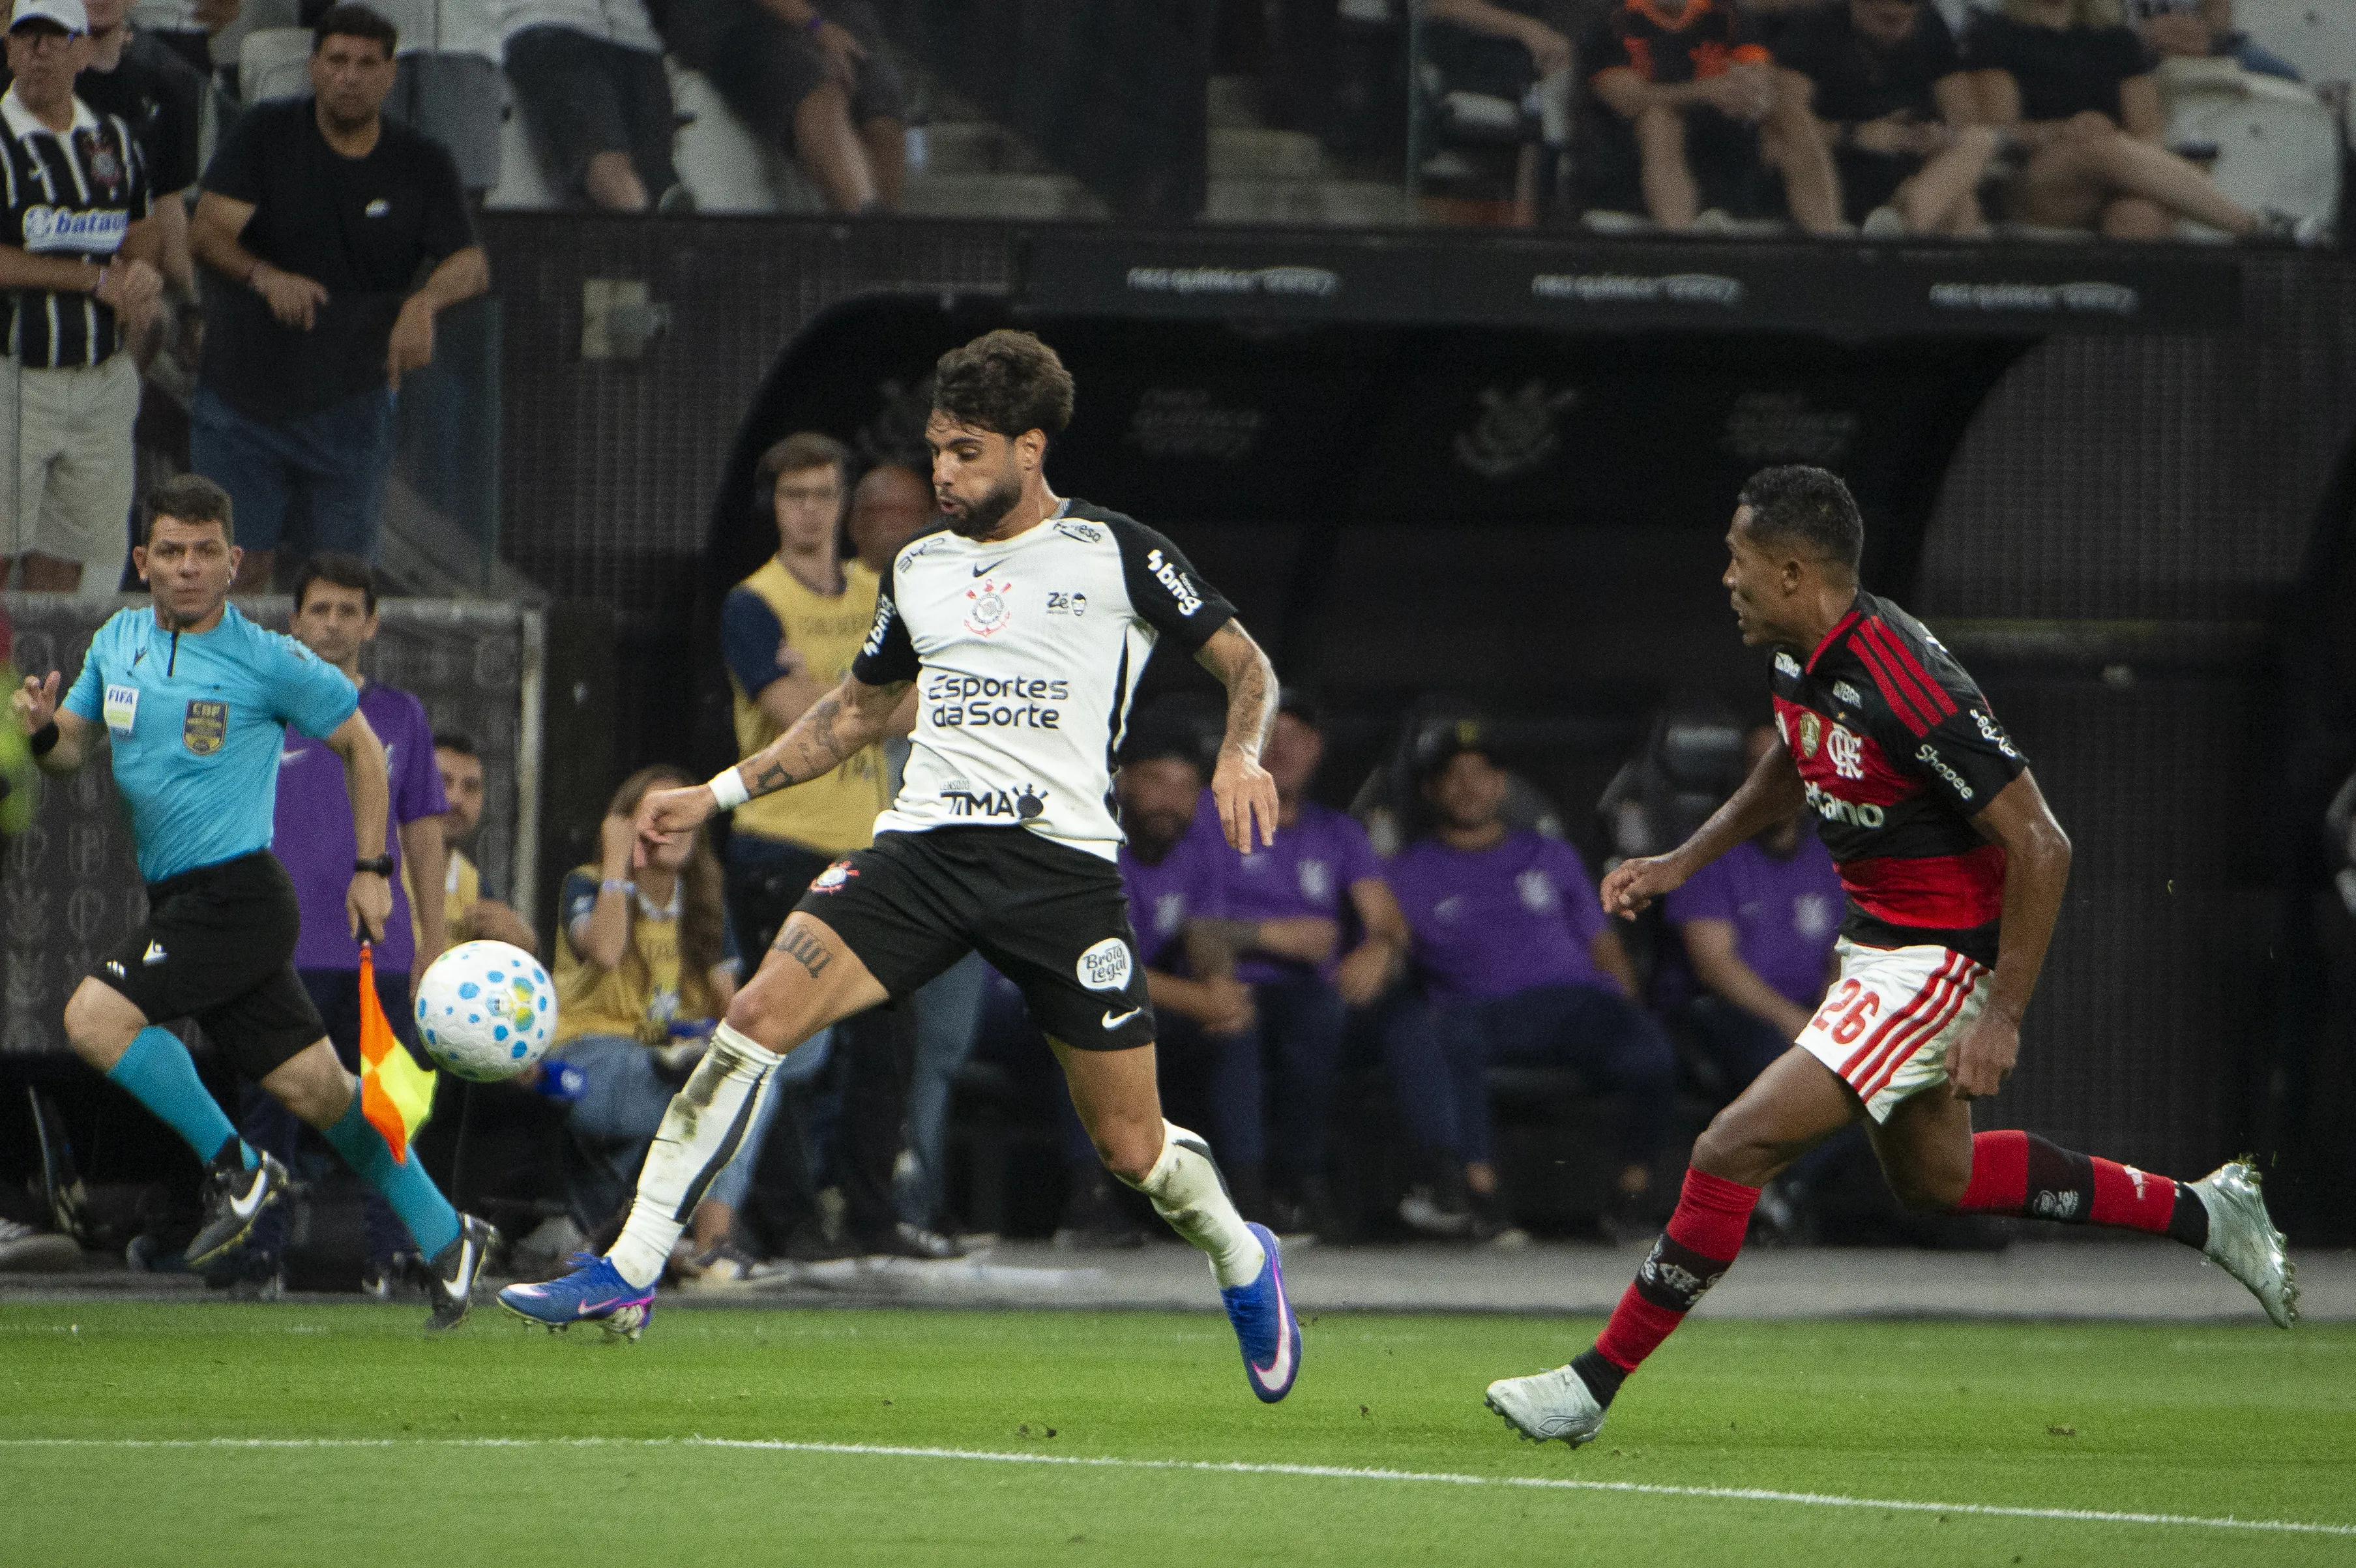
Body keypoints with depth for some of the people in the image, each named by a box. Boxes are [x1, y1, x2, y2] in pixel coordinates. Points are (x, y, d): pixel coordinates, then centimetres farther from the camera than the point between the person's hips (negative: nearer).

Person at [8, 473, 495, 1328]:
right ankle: (445, 1237, 18)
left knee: (95, 1017, -22)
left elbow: (360, 745, 3)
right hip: (179, 904, 6)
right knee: (315, 1087, 8)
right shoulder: (118, 642, 9)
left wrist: (371, 869, 2)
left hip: (237, 896, -6)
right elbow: (75, 746, 19)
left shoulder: (270, 662, -8)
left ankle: (235, 1168, -7)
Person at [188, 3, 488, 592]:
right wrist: (264, 277, -33)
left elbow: (471, 265, -5)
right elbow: (207, 231, -11)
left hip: (351, 404, 1)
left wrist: (424, 302, -28)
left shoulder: (422, 165, 3)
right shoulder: (264, 135, -1)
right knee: (238, 568, -5)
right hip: (242, 396, -1)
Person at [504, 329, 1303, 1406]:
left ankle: (1242, 1262, 34)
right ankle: (630, 1269, -16)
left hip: (1063, 861, -3)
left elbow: (1248, 667, 6)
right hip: (924, 844, 4)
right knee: (758, 1015, -18)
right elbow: (860, 709, 29)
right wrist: (719, 794, 22)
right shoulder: (919, 569, 16)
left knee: (1132, 1148, 0)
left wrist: (1240, 755, -15)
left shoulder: (1114, 553, 2)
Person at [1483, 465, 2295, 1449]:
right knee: (1934, 1176, 25)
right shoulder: (1803, 660, -1)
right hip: (1878, 941, 10)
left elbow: (2040, 846, -26)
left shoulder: (1905, 688, -29)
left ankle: (1595, 1384, -5)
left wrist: (2002, 1017, -25)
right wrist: (1682, 863, 15)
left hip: (1937, 959, -10)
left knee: (1734, 1149, -13)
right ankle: (2200, 1212, 36)